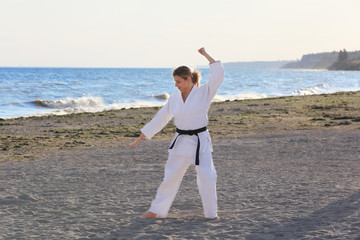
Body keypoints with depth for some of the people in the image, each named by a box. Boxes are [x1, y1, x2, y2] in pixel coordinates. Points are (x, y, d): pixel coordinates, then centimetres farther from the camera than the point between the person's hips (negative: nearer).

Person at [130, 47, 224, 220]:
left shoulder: (204, 93, -7)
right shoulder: (174, 99, 3)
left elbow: (218, 75, -18)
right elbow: (160, 119, 9)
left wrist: (205, 54, -14)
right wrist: (141, 138, 11)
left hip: (200, 142, -3)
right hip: (181, 142, 3)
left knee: (207, 178, -6)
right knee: (170, 177, 8)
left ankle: (211, 213, 11)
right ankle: (156, 210, 20)